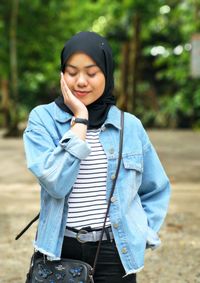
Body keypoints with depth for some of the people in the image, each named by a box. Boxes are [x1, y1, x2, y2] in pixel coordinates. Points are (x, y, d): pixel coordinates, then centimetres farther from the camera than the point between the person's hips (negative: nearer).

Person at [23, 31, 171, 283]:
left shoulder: (130, 126, 2)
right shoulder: (43, 119, -4)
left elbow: (156, 190, 14)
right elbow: (56, 182, -20)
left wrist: (141, 235, 2)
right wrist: (80, 120, -16)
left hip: (115, 253, 2)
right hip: (60, 250, -1)